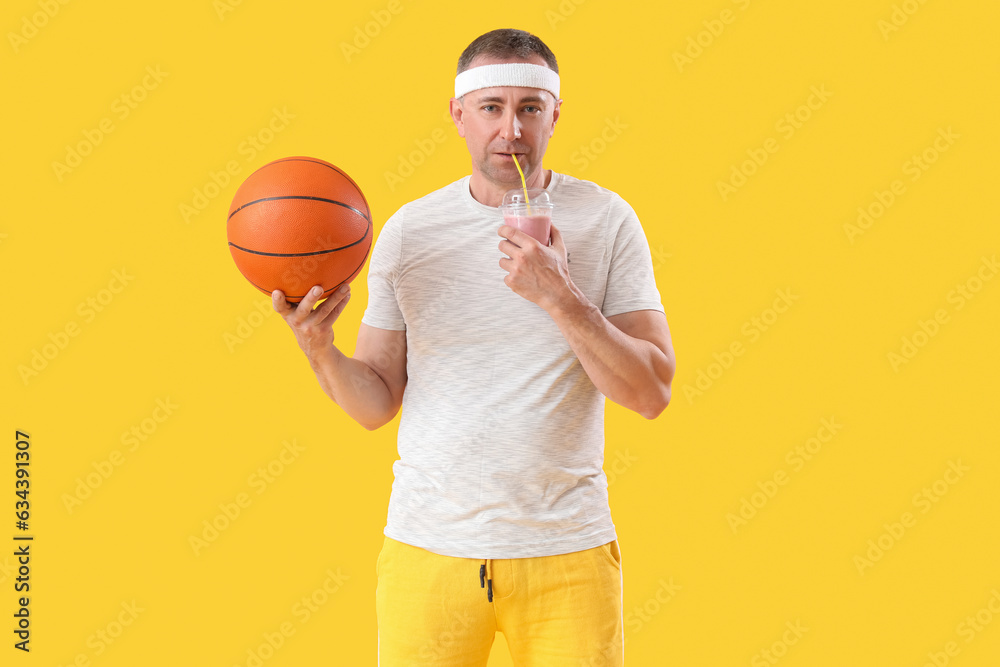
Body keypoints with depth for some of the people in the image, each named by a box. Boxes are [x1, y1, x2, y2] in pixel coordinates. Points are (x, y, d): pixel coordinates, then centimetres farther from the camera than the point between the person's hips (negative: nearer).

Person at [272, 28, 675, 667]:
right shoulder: (408, 230, 1)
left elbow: (651, 393, -8)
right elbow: (376, 404, 4)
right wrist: (320, 349, -15)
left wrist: (560, 297, -20)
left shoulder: (606, 220, -3)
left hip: (566, 549, -1)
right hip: (428, 546, 1)